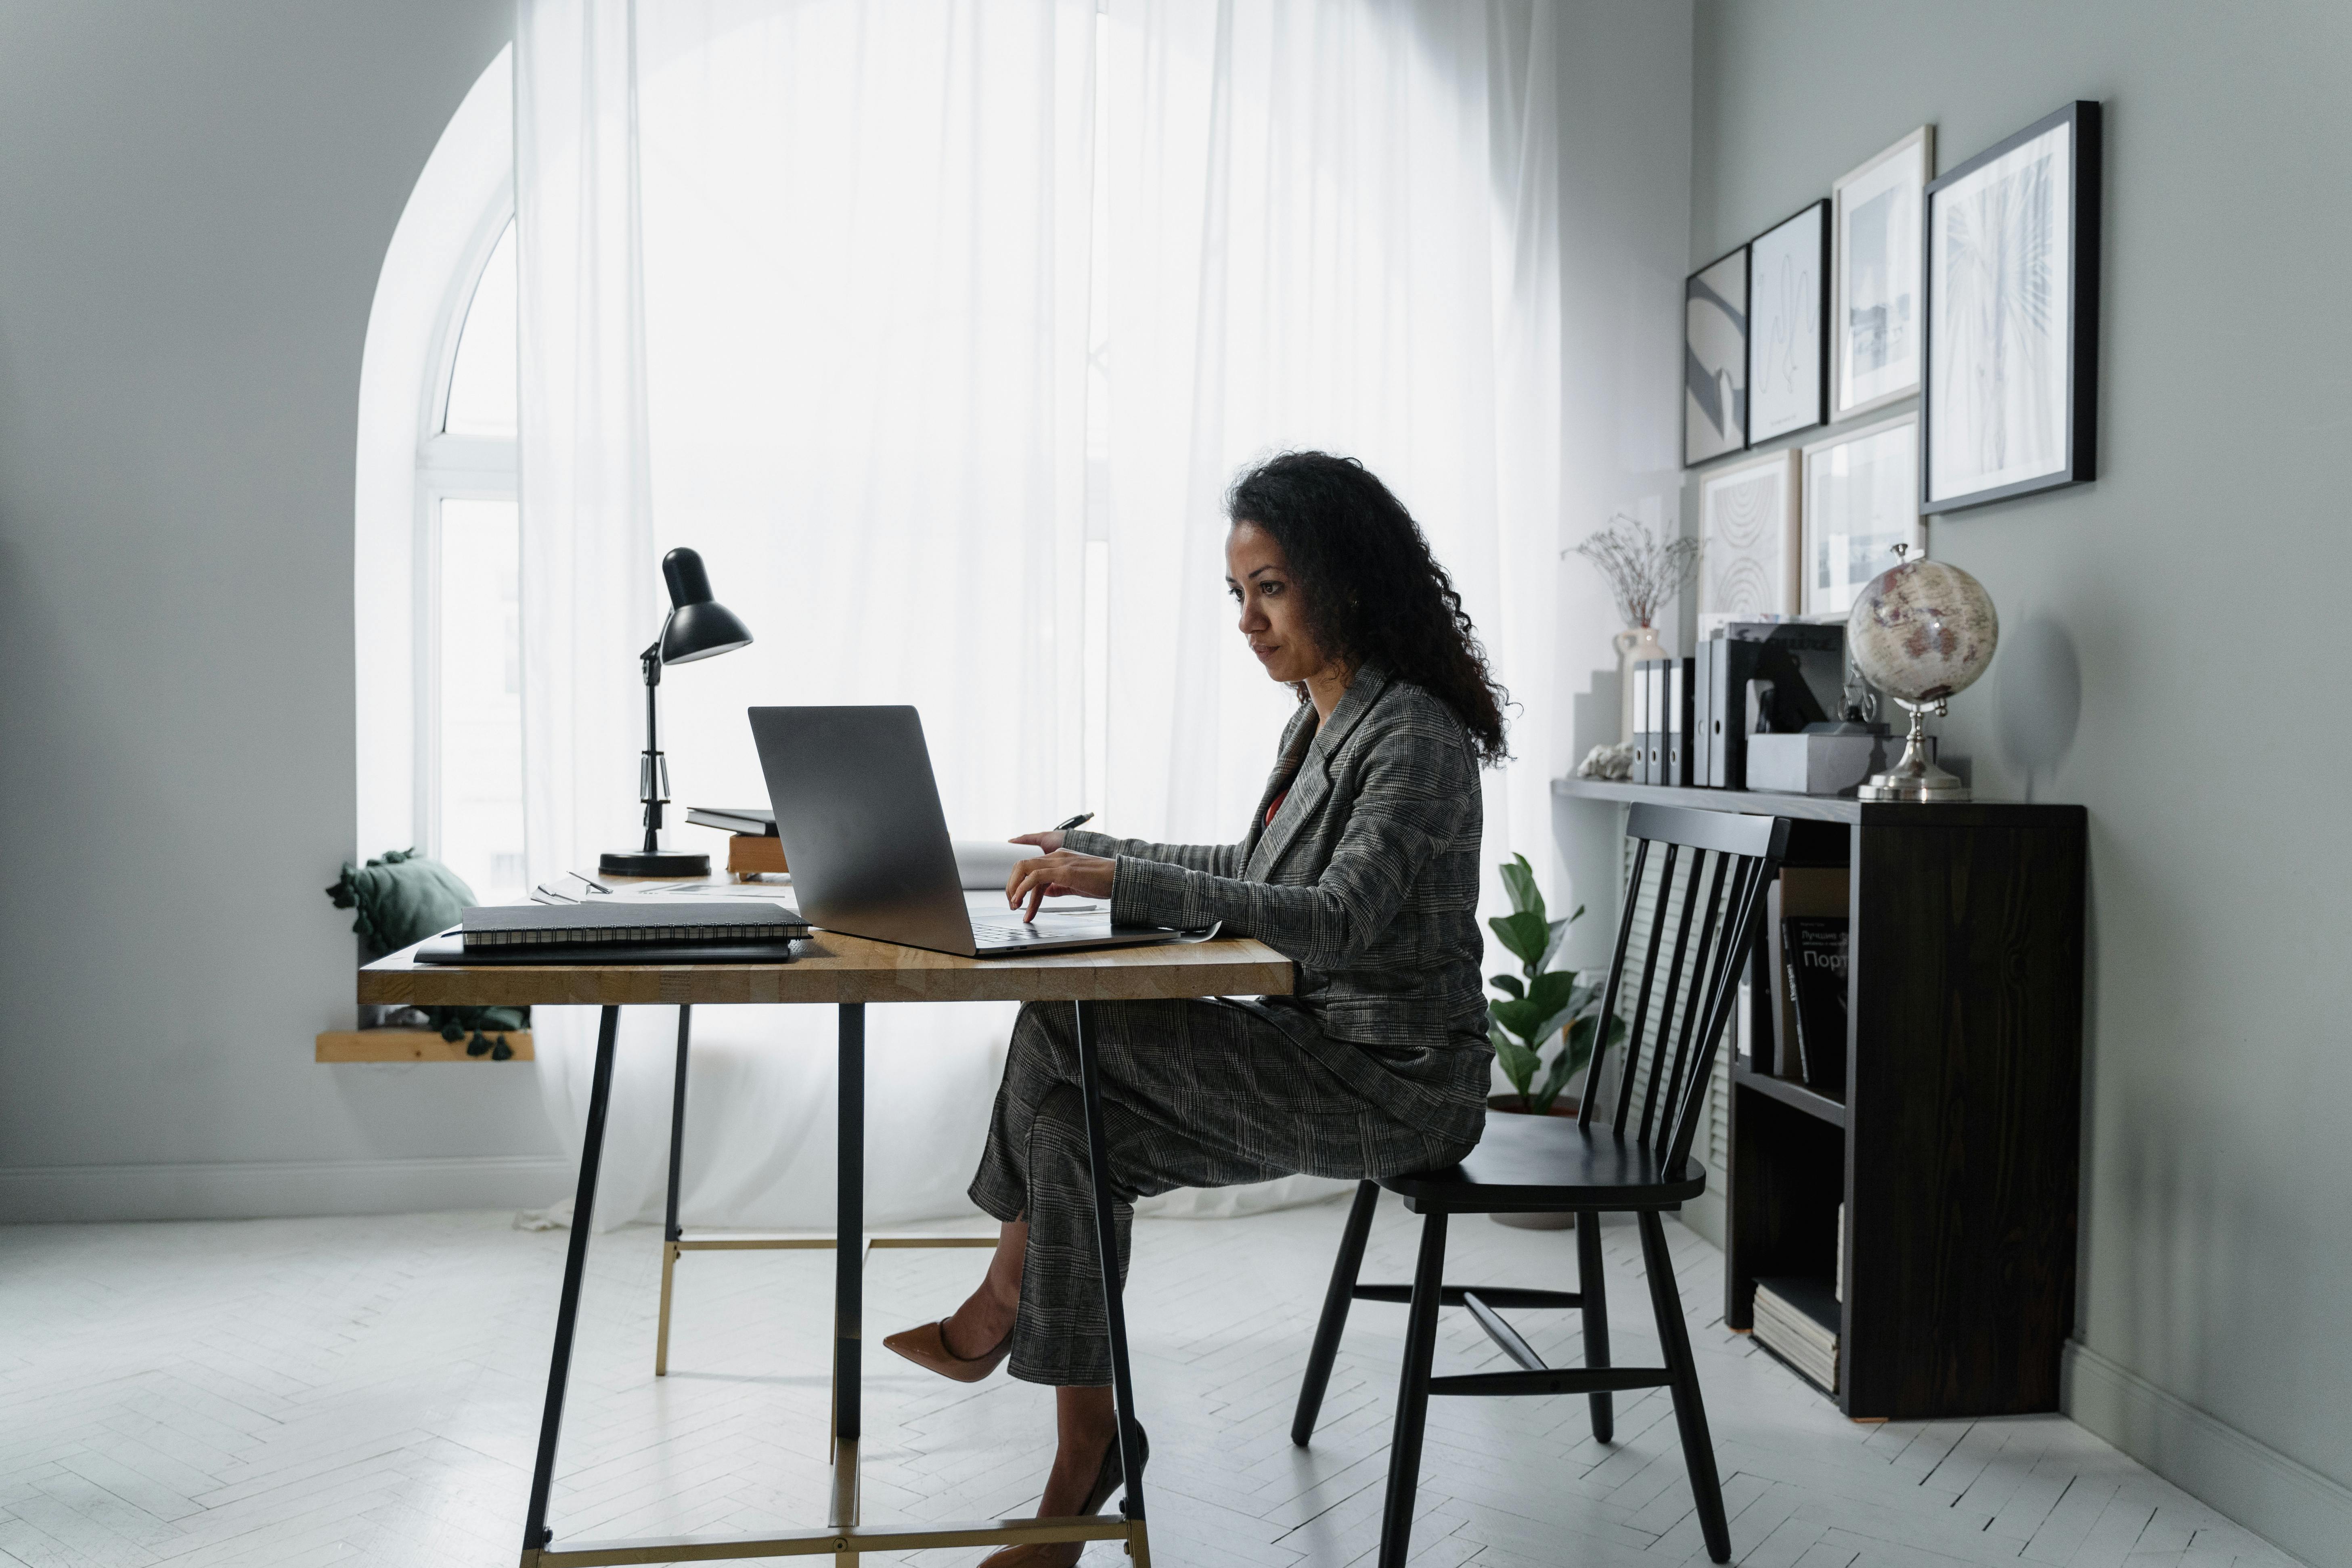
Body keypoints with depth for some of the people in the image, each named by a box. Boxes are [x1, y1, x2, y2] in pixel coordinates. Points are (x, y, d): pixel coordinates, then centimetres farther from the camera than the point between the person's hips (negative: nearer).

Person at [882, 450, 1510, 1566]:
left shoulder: (1416, 736, -18)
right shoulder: (1319, 720, 12)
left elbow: (1340, 914, -31)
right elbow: (1261, 873, 24)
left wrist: (1121, 883, -36)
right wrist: (1097, 854, 18)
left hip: (1393, 1084, -9)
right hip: (1320, 1052, 9)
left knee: (1068, 1022, -16)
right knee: (1074, 1120, -8)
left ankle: (998, 1308, 3)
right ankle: (1085, 1472, -1)